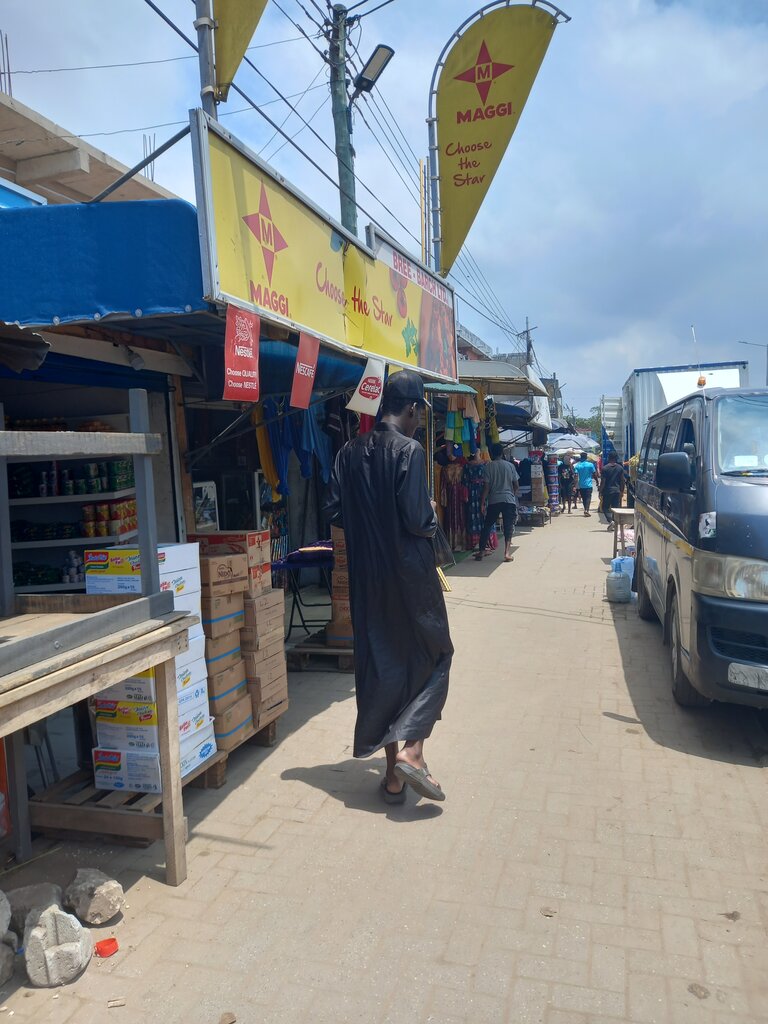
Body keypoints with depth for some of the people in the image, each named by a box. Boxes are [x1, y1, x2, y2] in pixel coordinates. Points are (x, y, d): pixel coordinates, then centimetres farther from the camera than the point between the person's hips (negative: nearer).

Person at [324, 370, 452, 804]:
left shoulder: (351, 452, 4)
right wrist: (433, 515, 3)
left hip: (367, 577, 6)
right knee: (434, 655, 13)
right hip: (410, 575, -5)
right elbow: (417, 520, -19)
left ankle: (393, 771, 20)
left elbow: (334, 511, 5)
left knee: (379, 663, 12)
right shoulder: (410, 450, -14)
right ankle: (412, 750, 1)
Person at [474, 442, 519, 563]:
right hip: (509, 500, 1)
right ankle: (507, 552, -10)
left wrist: (483, 502, 1)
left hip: (494, 501, -1)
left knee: (487, 526, 10)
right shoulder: (510, 465, 5)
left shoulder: (488, 466, -1)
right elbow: (517, 486, 7)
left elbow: (487, 486, -4)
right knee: (508, 526, 2)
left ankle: (481, 551, 10)